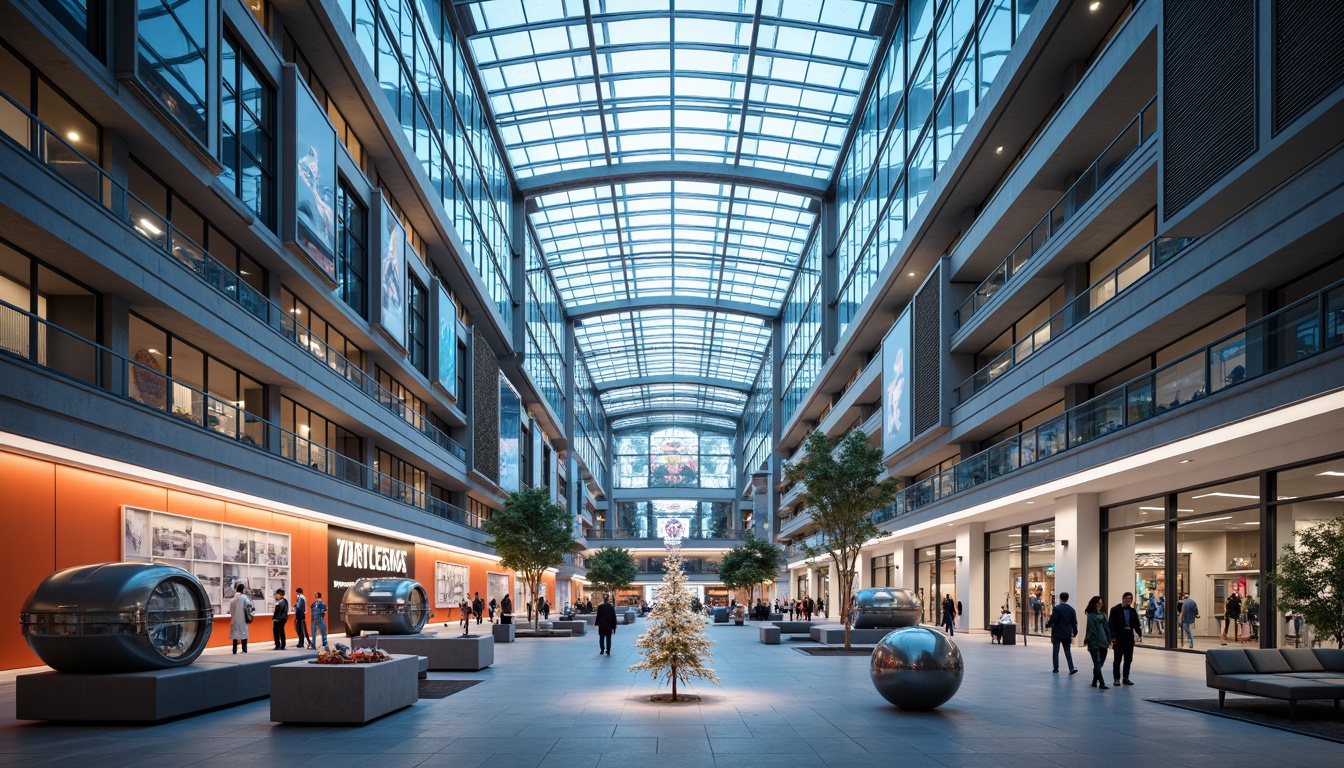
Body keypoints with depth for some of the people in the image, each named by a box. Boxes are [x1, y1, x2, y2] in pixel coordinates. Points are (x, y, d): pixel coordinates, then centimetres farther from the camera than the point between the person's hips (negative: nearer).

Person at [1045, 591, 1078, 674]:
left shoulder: (1057, 608, -13)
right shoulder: (1071, 609, 3)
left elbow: (1052, 620, -17)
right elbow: (1074, 622, 7)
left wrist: (1047, 625, 3)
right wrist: (1075, 632, 17)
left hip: (1057, 633, -4)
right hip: (1067, 634, 4)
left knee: (1055, 651, 5)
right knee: (1068, 651, 8)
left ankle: (1056, 668, 7)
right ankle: (1071, 668, -4)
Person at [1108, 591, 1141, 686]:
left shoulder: (1133, 611, 10)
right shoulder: (1115, 610, -4)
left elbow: (1136, 624, 11)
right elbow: (1112, 624, -7)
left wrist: (1140, 634, -3)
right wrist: (1113, 637, -14)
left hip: (1130, 637, 5)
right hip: (1119, 638, -5)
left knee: (1128, 659, 9)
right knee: (1118, 659, 0)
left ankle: (1125, 678, 18)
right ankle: (1116, 678, 5)